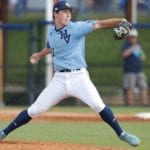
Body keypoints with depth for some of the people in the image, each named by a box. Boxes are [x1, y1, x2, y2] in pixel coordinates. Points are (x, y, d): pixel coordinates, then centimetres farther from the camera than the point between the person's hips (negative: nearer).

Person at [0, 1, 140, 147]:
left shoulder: (77, 27, -6)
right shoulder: (51, 32, 8)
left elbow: (99, 24, -18)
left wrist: (119, 20, -32)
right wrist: (40, 55, 47)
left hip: (79, 77, -3)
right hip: (59, 79, 3)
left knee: (98, 105, -21)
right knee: (35, 110, 2)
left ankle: (121, 134, -7)